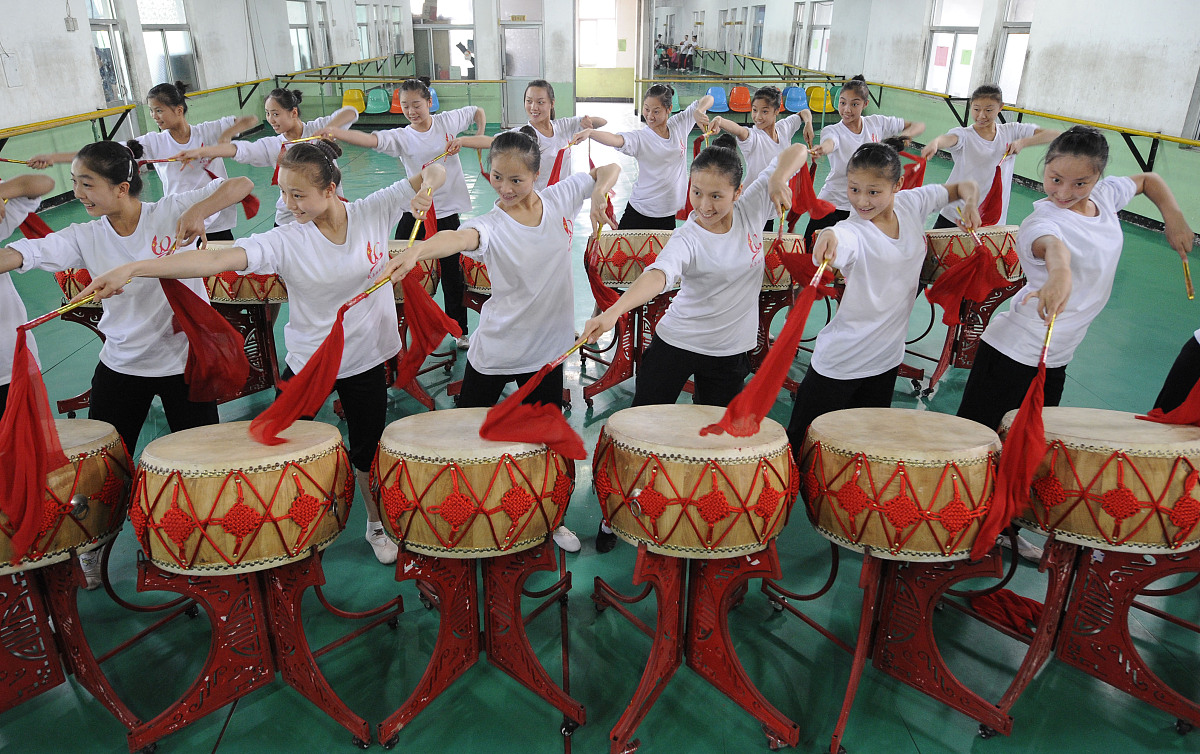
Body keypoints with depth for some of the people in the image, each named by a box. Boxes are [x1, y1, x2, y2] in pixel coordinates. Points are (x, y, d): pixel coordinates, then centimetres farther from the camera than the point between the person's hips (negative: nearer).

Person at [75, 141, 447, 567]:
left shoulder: (374, 212, -11)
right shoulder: (285, 242, -16)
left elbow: (433, 172, -8)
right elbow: (217, 259, -26)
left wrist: (426, 186, -32)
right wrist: (130, 269, -35)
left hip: (366, 361, 0)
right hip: (306, 363, 0)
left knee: (368, 453, 16)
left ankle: (378, 525, 42)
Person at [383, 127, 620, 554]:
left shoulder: (560, 197, -5)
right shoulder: (492, 225, -17)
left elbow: (609, 168, 6)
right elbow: (459, 238, -40)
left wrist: (600, 192, -17)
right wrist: (416, 251, -61)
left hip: (548, 350, 3)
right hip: (495, 350, -2)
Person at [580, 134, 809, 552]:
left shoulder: (751, 208, -8)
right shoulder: (687, 239, -21)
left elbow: (796, 152, -3)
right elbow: (657, 275, -41)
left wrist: (779, 178, -25)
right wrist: (613, 311, -59)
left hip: (731, 351, 3)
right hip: (674, 344, -3)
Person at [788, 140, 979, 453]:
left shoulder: (912, 203, -5)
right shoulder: (852, 231, -22)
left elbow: (963, 187, 12)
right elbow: (836, 246, -46)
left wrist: (970, 202, -10)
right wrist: (827, 236, -69)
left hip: (887, 357, 6)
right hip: (840, 364, -5)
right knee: (804, 443, 3)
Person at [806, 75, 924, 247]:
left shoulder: (877, 123, 0)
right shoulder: (832, 131, -11)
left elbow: (919, 126, 9)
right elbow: (829, 143, -37)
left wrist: (904, 136, -14)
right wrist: (821, 149, -62)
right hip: (832, 204, -3)